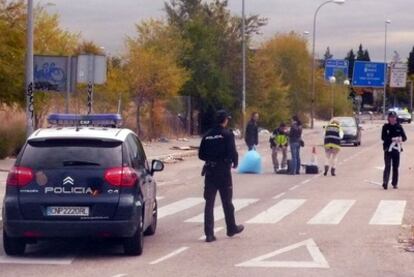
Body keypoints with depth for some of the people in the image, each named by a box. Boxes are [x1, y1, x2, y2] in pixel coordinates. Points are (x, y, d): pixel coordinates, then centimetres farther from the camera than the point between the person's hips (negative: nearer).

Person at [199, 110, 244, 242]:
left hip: (210, 171, 4)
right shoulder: (227, 134, -9)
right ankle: (231, 228, 26)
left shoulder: (207, 135, 6)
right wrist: (235, 162, 2)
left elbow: (201, 154, 8)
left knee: (209, 203, 4)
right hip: (223, 171, -4)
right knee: (227, 202, 11)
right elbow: (232, 152, -18)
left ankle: (209, 233, -1)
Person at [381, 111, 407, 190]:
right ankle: (385, 183, -18)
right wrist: (392, 139, -19)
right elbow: (383, 137, -7)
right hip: (388, 149, -3)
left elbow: (404, 137, 3)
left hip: (397, 149, 3)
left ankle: (395, 183, 16)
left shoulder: (399, 127, 6)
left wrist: (401, 139, -20)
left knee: (395, 167, 7)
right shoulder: (385, 127, 0)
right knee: (388, 166, -11)